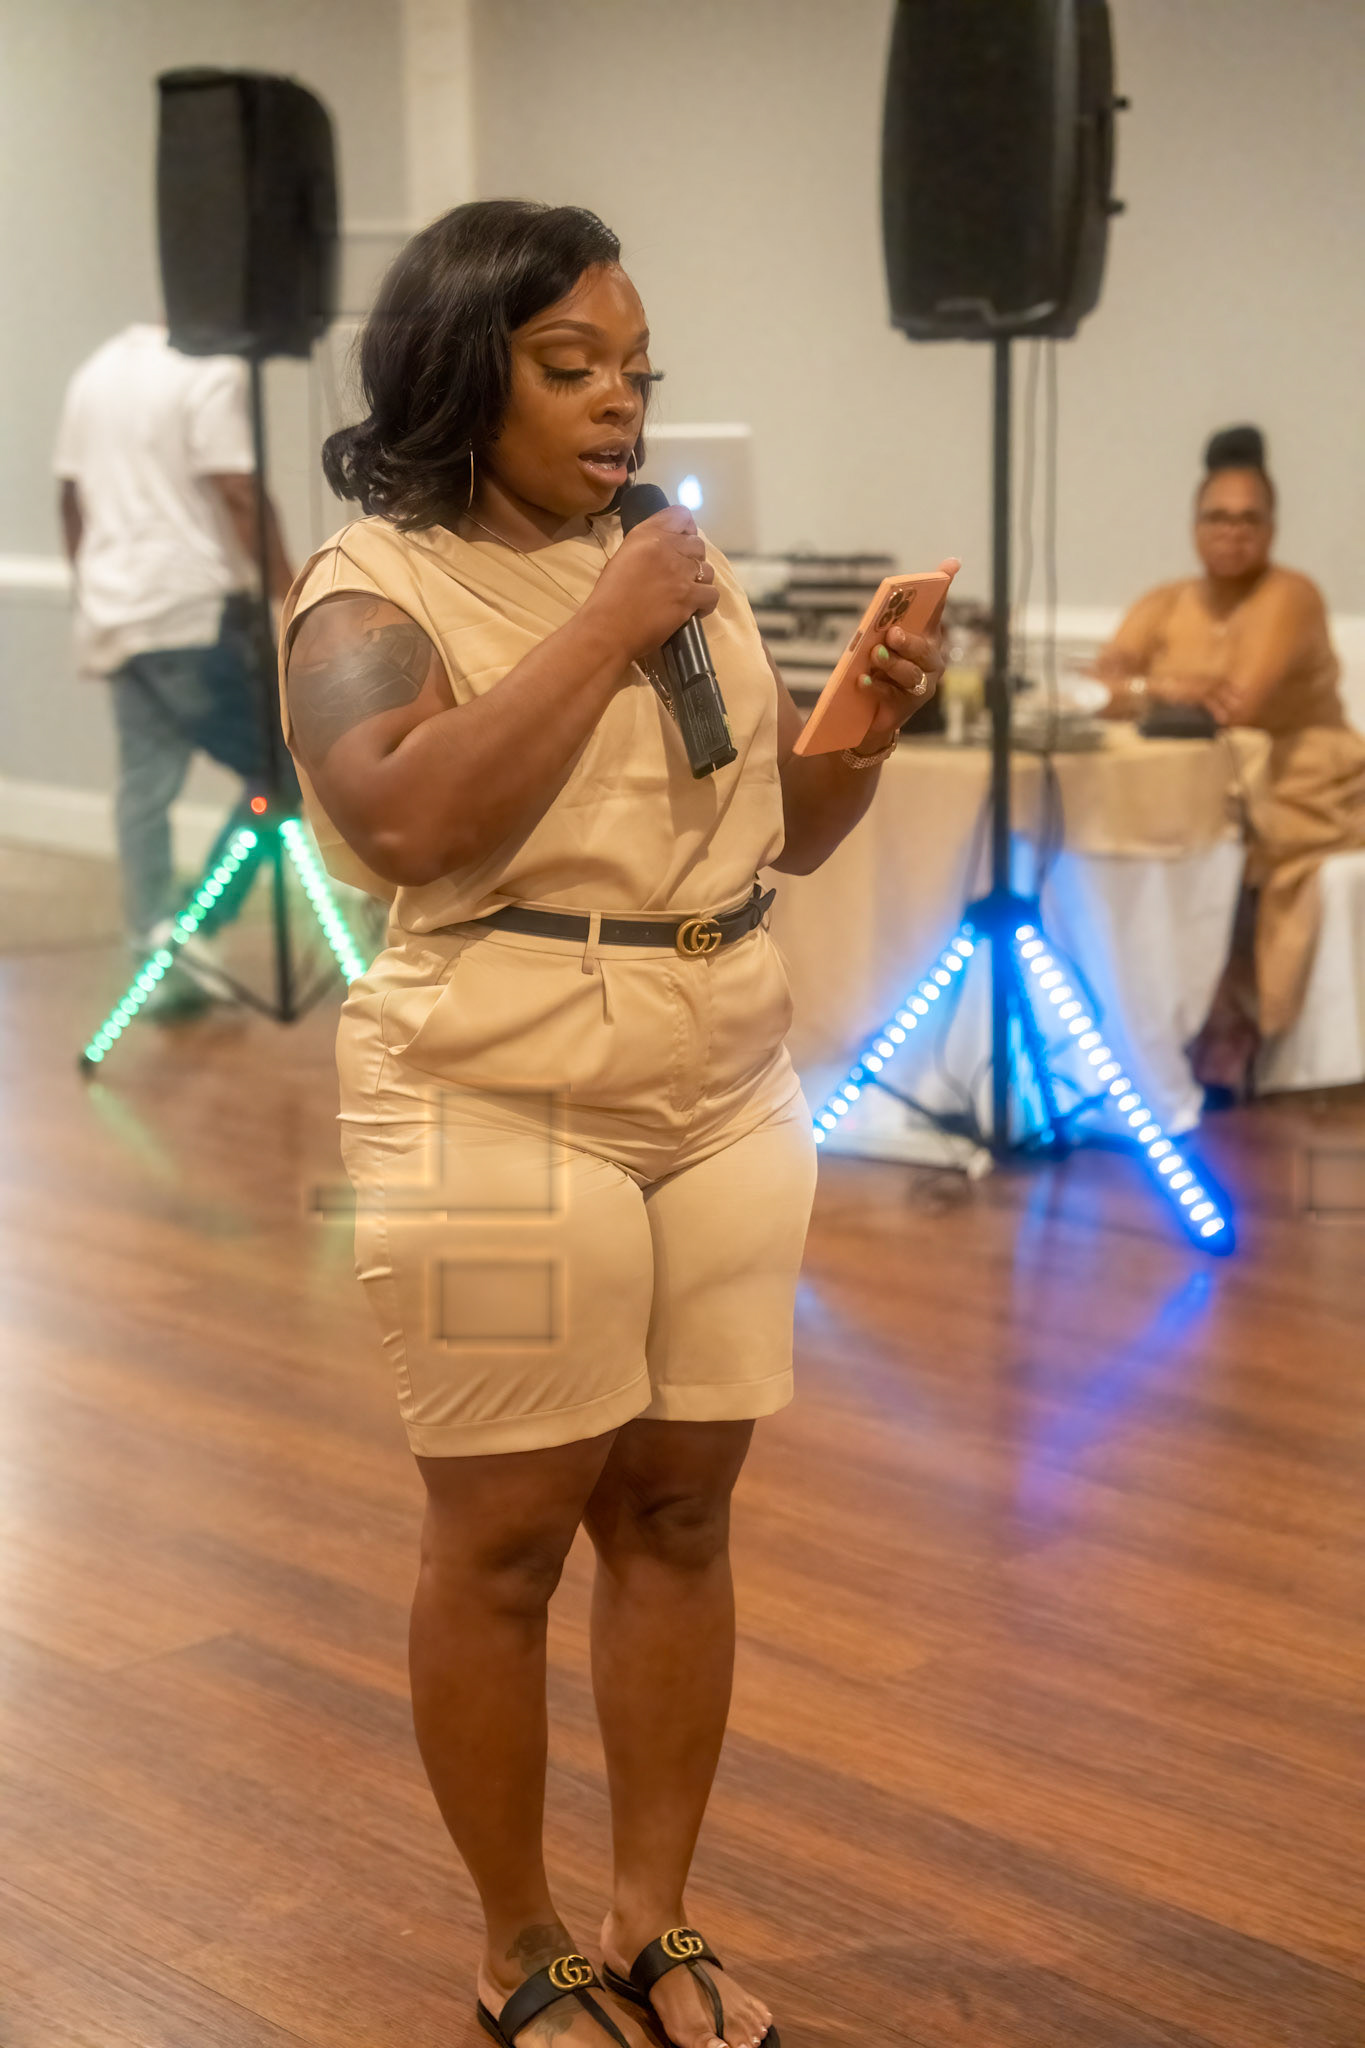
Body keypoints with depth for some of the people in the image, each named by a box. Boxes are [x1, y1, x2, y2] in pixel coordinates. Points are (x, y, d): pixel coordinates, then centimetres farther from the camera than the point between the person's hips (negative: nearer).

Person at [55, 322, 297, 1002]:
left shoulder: (97, 370, 16)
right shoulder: (213, 373, -9)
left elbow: (71, 498, 19)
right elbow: (241, 497, -16)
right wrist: (291, 597, -13)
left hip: (113, 610, 8)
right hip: (195, 612, -8)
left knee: (144, 788, 8)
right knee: (277, 770, 0)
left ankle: (156, 957, 8)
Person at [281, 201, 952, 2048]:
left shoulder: (681, 562, 12)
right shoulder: (373, 584, -6)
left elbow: (793, 833, 17)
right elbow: (403, 822, -25)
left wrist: (872, 720, -3)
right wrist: (606, 631, -19)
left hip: (731, 1097, 6)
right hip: (502, 1117, -6)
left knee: (679, 1509, 10)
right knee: (505, 1537, 3)